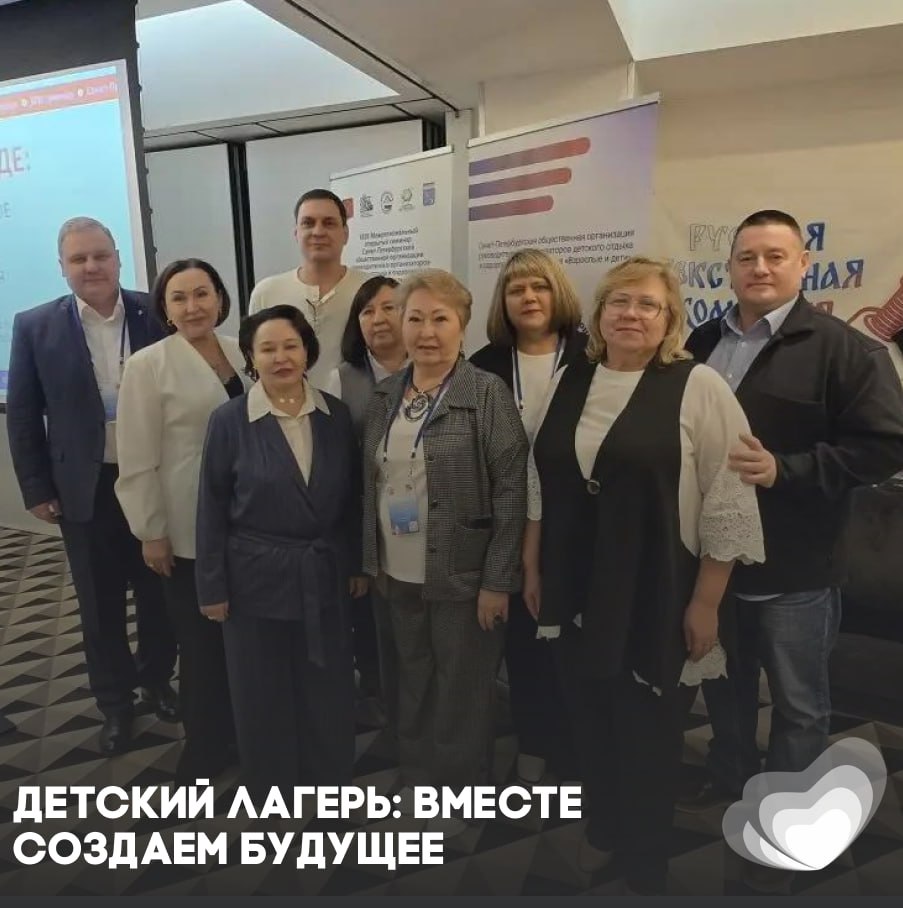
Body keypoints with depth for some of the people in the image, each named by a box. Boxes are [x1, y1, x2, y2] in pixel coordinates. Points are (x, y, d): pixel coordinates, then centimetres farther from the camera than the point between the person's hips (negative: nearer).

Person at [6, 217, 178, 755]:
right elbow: (23, 416, 1)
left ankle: (157, 680, 38)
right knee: (100, 604, 13)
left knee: (159, 592, 15)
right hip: (86, 490, 0)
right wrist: (36, 490, -1)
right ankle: (115, 702, 32)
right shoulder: (36, 327, -3)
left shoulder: (157, 315, -4)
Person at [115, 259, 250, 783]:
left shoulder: (243, 352, 4)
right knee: (201, 637, 10)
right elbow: (138, 460, -10)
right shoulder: (148, 366, -10)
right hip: (189, 528, -4)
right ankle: (206, 741, 32)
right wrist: (151, 532, -9)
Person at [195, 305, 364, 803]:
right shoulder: (229, 421, -10)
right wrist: (212, 587, -6)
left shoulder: (336, 415, -2)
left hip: (324, 576, 3)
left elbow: (351, 496, 4)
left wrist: (356, 564, 6)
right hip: (257, 578, -2)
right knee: (264, 697, 14)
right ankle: (272, 790, 38)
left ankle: (329, 784, 41)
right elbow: (212, 509, -7)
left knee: (328, 690, 16)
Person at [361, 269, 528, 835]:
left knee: (463, 686, 11)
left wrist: (497, 579, -15)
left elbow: (511, 491, -13)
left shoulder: (487, 393, -11)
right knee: (414, 679, 20)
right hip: (400, 573, 5)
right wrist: (369, 559, 10)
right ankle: (418, 776, 42)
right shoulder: (385, 395, 5)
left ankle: (459, 791, 34)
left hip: (463, 573, -5)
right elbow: (371, 483, 11)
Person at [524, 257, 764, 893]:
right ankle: (602, 829, 45)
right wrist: (533, 567, 11)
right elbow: (541, 484, 10)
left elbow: (727, 504, -11)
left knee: (648, 731, 12)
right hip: (577, 592, 5)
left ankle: (645, 860, 39)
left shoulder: (699, 387, -11)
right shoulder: (569, 382, 4)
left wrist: (706, 602, -10)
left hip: (656, 595, -4)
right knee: (590, 720, 18)